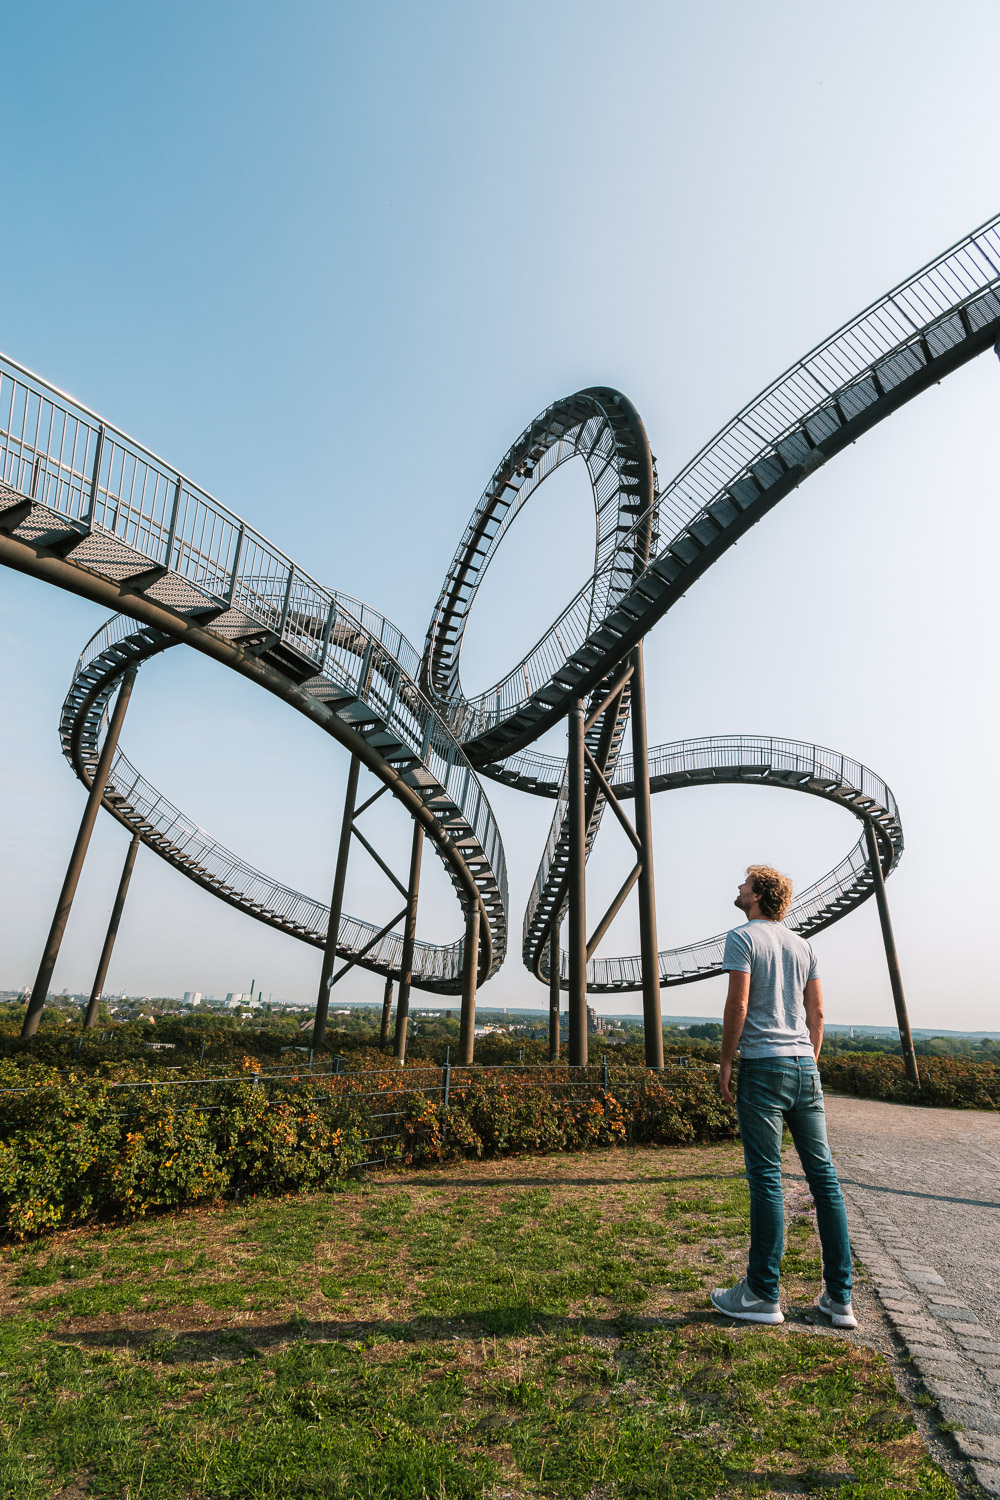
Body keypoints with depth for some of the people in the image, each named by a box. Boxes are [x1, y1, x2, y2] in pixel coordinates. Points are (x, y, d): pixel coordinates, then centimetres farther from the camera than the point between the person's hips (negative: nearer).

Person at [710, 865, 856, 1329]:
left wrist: (725, 1061, -4)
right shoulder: (802, 944, 13)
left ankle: (763, 1295, 11)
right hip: (805, 1065, 7)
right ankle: (839, 1298, 20)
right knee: (823, 1174, 11)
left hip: (763, 1065, -7)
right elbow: (816, 1011, 14)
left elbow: (738, 1005, -13)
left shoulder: (743, 937, -7)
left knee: (766, 1178, 0)